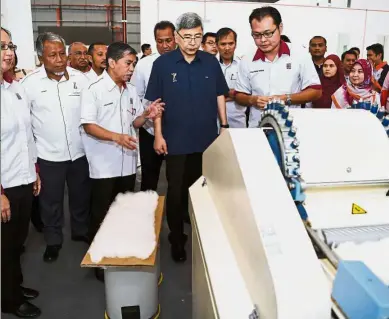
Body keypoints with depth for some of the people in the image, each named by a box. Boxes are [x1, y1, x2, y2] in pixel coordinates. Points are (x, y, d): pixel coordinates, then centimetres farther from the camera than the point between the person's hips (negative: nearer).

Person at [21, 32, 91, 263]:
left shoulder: (81, 78, -3)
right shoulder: (30, 82, -9)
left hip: (80, 152, 2)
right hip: (48, 155, -2)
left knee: (81, 196, 18)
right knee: (51, 201, 13)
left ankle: (82, 231, 40)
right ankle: (53, 240, 33)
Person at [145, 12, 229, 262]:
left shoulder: (211, 62, 2)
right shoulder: (162, 63, -6)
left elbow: (220, 96, 10)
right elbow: (156, 101, -3)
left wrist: (224, 126, 6)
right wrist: (158, 135, -7)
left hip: (207, 138, 3)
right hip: (176, 140, -2)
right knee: (177, 191, 8)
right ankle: (177, 239, 24)